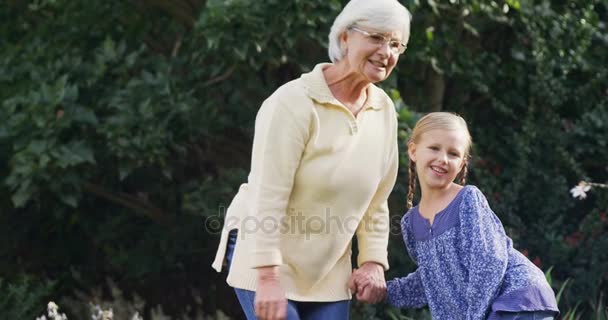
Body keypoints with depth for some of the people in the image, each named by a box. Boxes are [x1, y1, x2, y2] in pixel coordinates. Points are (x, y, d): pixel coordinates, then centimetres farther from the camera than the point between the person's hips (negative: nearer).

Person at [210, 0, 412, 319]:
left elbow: (376, 199, 10)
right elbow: (268, 197, -22)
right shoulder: (295, 102, -19)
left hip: (328, 272, 6)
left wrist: (373, 260, 2)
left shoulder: (384, 111, 2)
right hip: (266, 258, -6)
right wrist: (268, 278, -26)